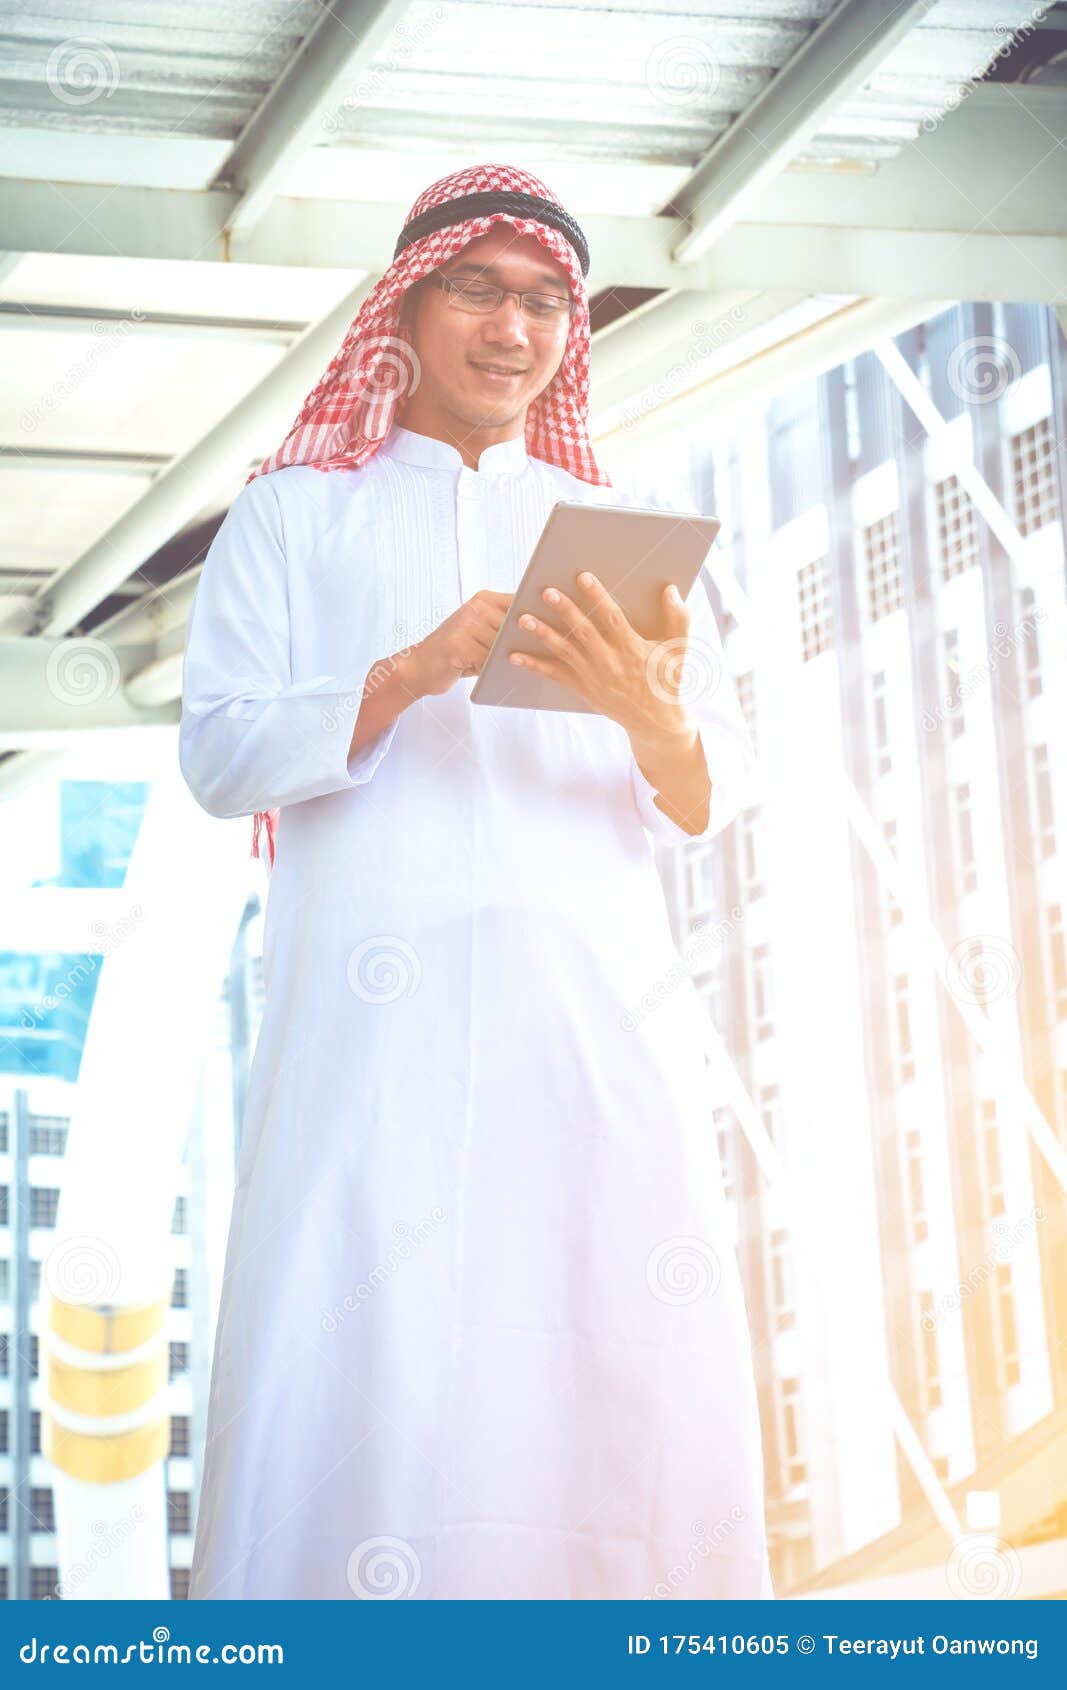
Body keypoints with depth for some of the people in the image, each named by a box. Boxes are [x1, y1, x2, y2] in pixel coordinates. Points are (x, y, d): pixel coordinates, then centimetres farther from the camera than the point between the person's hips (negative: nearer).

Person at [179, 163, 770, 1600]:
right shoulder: (293, 514, 17)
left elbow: (714, 802, 14)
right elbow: (218, 754, 4)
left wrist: (651, 715, -10)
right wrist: (412, 673, -12)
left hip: (602, 1010, 2)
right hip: (380, 1014, -2)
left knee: (627, 1385, -7)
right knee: (365, 1366, -13)